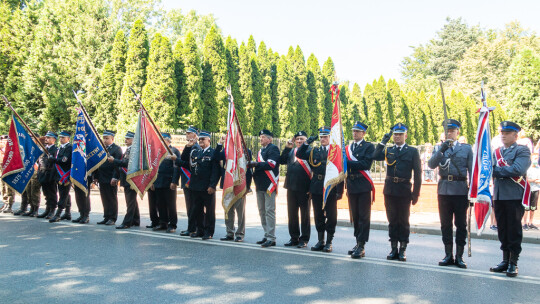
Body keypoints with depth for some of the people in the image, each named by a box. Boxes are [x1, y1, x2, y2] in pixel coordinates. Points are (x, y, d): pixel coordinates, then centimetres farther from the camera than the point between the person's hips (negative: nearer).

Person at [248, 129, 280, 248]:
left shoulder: (273, 148, -6)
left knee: (269, 211, -9)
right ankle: (267, 235, 20)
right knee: (262, 211, 11)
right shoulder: (260, 151, 22)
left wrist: (256, 164, -18)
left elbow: (271, 164, -18)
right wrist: (252, 165, 5)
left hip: (269, 184, -9)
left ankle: (271, 238, -6)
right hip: (260, 185, 9)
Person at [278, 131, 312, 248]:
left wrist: (311, 187, -16)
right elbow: (281, 161, 4)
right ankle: (294, 238, 22)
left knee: (305, 214, 5)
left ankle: (304, 239, 14)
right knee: (292, 213, 11)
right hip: (291, 188, 6)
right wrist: (287, 148, -2)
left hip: (304, 189, -6)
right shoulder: (291, 152, 15)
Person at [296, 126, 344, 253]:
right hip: (316, 188, 4)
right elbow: (299, 155, 4)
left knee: (331, 216, 2)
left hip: (331, 188, -4)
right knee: (318, 216, 10)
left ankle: (329, 242, 13)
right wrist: (307, 143, -10)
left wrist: (339, 190, -10)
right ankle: (320, 241, 21)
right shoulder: (314, 151, 13)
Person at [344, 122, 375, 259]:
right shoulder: (347, 148, 16)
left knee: (363, 216, -4)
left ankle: (361, 246, -3)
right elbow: (345, 165, 12)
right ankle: (358, 242, 22)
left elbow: (366, 164, -14)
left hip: (363, 186, -5)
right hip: (351, 186, 6)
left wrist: (349, 163, -14)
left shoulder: (369, 147, -1)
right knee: (355, 216, 12)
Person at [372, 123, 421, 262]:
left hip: (404, 191, -3)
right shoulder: (388, 150, 12)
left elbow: (417, 173, 0)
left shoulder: (412, 151, 3)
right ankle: (394, 249, 17)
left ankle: (402, 250, 13)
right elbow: (375, 156, -7)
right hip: (390, 191, 3)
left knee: (404, 220, 4)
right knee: (392, 220, 8)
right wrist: (383, 141, -4)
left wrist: (416, 193, -6)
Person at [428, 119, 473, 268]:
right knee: (445, 224, 6)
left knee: (461, 224, 3)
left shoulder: (466, 148, 6)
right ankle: (448, 255, 16)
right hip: (444, 190, 2)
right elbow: (431, 165, -4)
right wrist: (441, 150, -17)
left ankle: (459, 256, 12)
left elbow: (472, 170, 3)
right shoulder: (440, 148, 11)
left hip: (460, 190, -2)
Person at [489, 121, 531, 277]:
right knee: (502, 229, 10)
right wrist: (505, 169, -11)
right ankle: (505, 260, 20)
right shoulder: (496, 152, 16)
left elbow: (518, 170, -18)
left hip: (514, 196, -6)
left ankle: (513, 263, 8)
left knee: (514, 230, 0)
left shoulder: (522, 150, -3)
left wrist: (496, 171, -10)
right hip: (499, 195, 6)